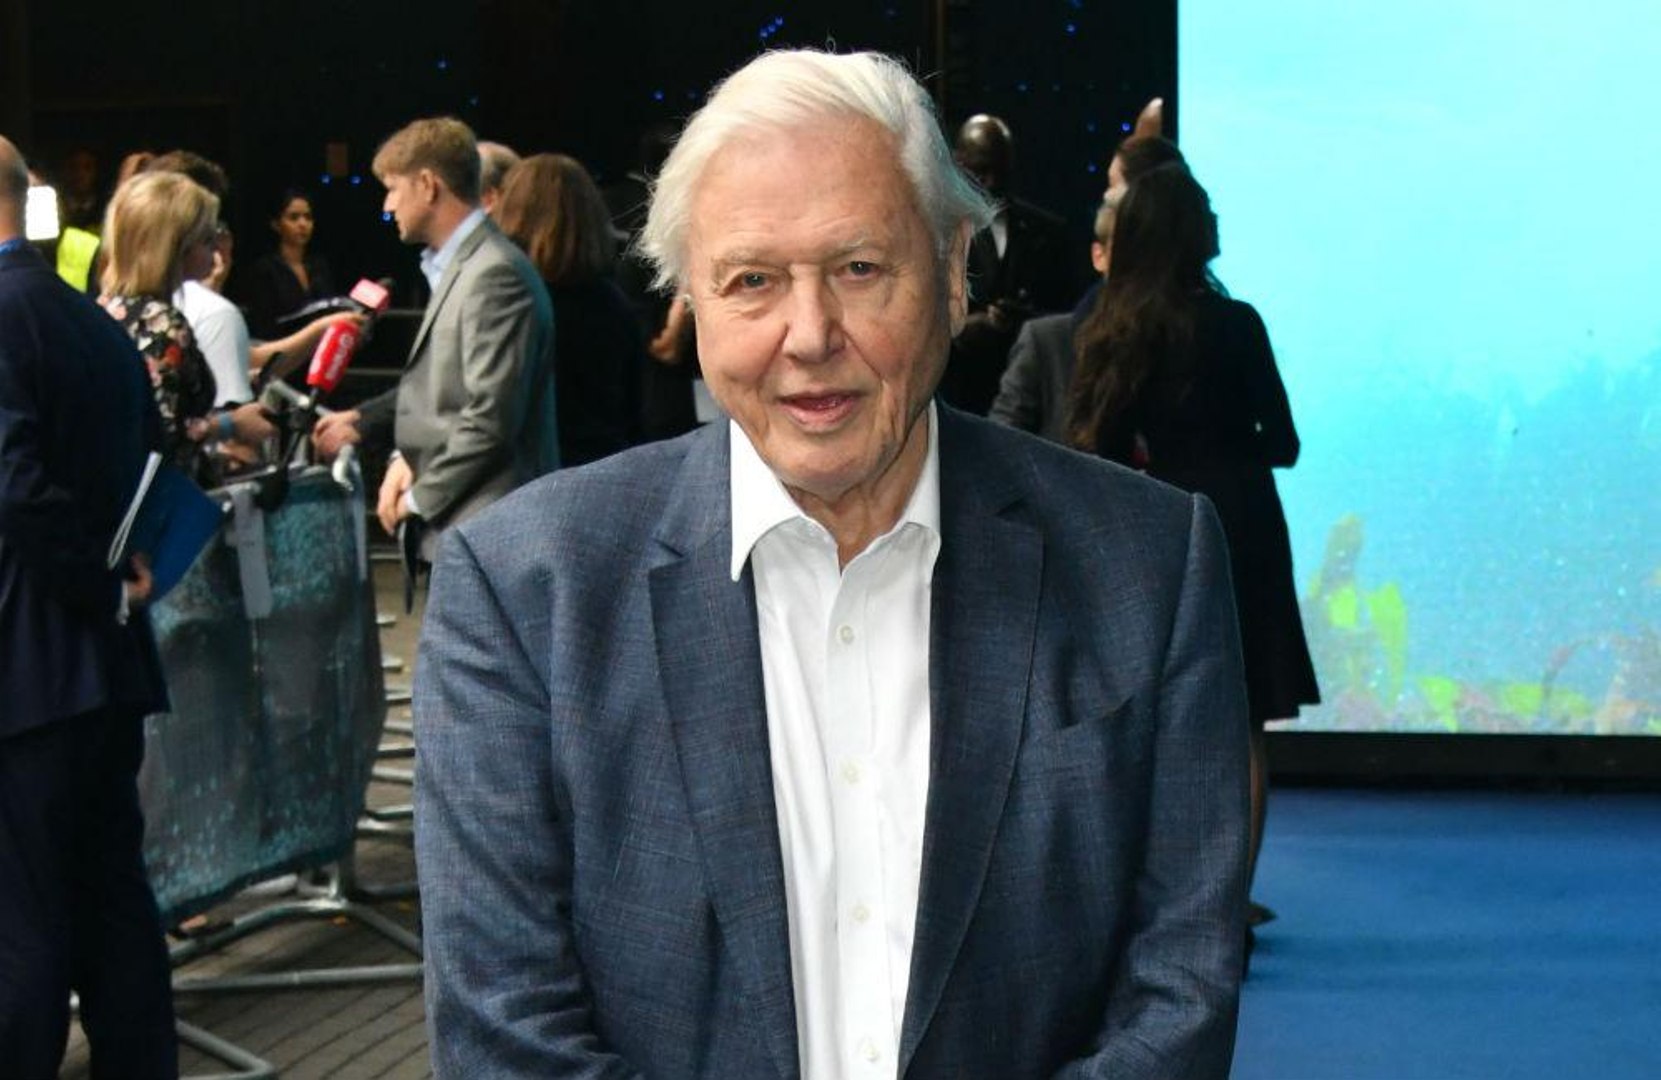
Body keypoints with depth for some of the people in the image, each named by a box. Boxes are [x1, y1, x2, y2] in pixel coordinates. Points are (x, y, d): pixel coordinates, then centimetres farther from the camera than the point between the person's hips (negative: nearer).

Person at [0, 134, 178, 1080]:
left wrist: (103, 590, -11)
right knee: (114, 899, 15)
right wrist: (117, 585, 10)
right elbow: (148, 474, 16)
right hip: (106, 662, 8)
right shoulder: (100, 324, 11)